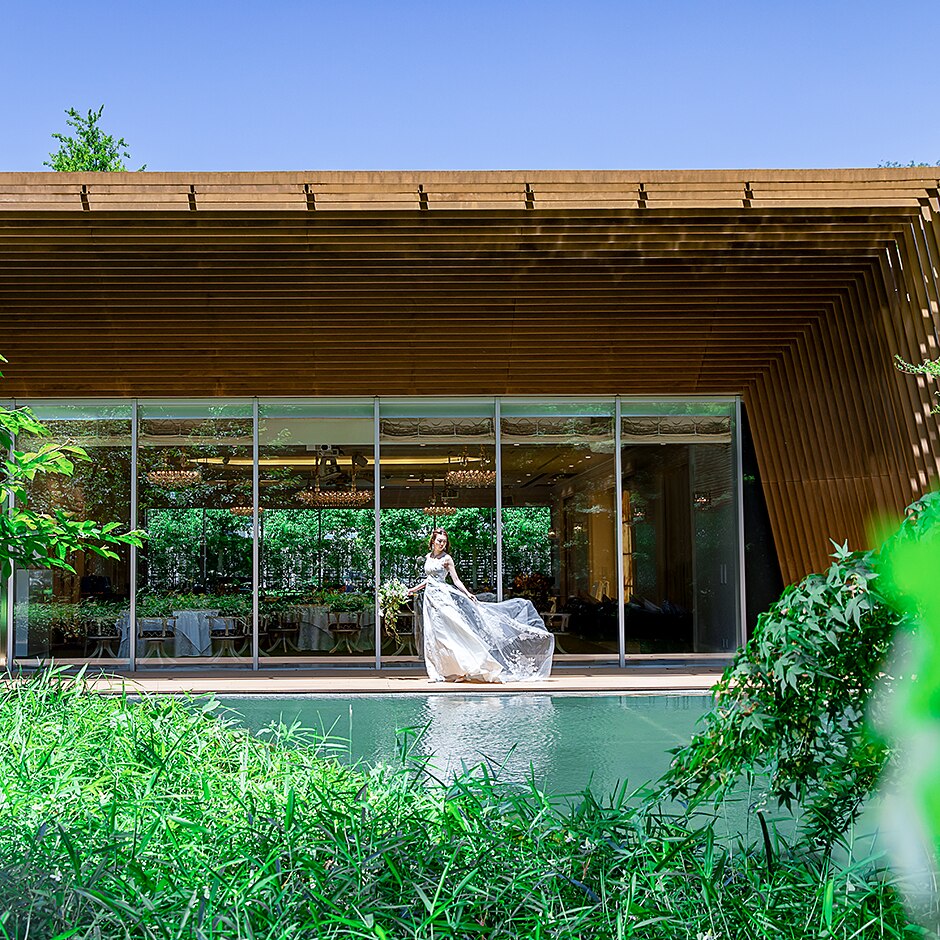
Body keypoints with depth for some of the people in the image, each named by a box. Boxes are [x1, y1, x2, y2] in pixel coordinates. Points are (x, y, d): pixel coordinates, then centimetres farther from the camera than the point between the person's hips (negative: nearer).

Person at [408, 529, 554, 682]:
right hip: (431, 598, 6)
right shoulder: (428, 557, 12)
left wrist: (468, 594, -15)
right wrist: (415, 589, 26)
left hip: (443, 596, -6)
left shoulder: (446, 558, -4)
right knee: (433, 635, 5)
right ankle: (439, 672, 10)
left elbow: (456, 580, -5)